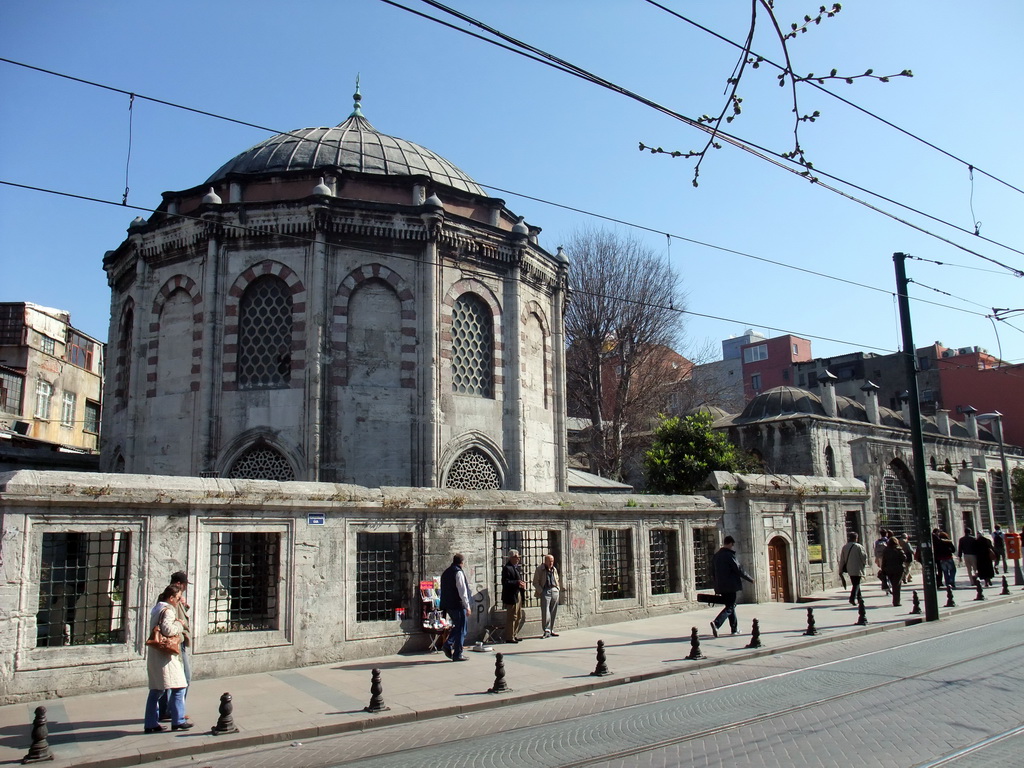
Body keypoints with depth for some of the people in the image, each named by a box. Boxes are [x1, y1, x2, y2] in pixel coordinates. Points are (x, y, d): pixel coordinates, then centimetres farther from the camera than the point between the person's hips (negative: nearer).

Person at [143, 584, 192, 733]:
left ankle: (151, 724, 15)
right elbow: (168, 630, -25)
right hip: (165, 655, -10)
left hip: (154, 655, 10)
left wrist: (176, 623, 11)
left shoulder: (157, 608, 17)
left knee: (156, 691, 13)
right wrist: (179, 624, -8)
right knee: (178, 688, -5)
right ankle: (178, 721, -2)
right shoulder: (168, 610, -13)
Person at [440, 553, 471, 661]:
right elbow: (462, 591, -18)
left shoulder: (445, 573, 13)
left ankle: (448, 645, 10)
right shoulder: (459, 572, -14)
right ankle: (458, 654, 5)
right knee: (461, 630, 2)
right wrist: (467, 607, -13)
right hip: (458, 605, -8)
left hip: (448, 606, 8)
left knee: (457, 627, 22)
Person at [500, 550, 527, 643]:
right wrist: (517, 583, -25)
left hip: (518, 595, 10)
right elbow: (505, 582, -22)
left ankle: (513, 635, 26)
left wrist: (522, 584, 3)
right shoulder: (507, 568, -14)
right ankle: (509, 637, 5)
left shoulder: (518, 567, 15)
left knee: (519, 617, 15)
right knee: (512, 617, -4)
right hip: (511, 596, -10)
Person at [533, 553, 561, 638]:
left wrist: (558, 589, 13)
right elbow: (535, 582, -1)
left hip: (555, 591, 5)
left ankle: (551, 630, 14)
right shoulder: (539, 569, -2)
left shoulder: (554, 569, 15)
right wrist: (541, 591, -9)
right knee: (545, 612, -9)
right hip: (545, 592, -5)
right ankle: (546, 631, -5)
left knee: (554, 612, 6)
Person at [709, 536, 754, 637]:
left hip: (721, 587, 8)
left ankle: (735, 628, 22)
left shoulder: (716, 555, 11)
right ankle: (716, 623, -23)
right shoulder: (729, 555, -13)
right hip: (730, 586, -8)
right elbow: (738, 570, -13)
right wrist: (750, 578, 0)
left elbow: (713, 573, 16)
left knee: (730, 605, 18)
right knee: (730, 607, -5)